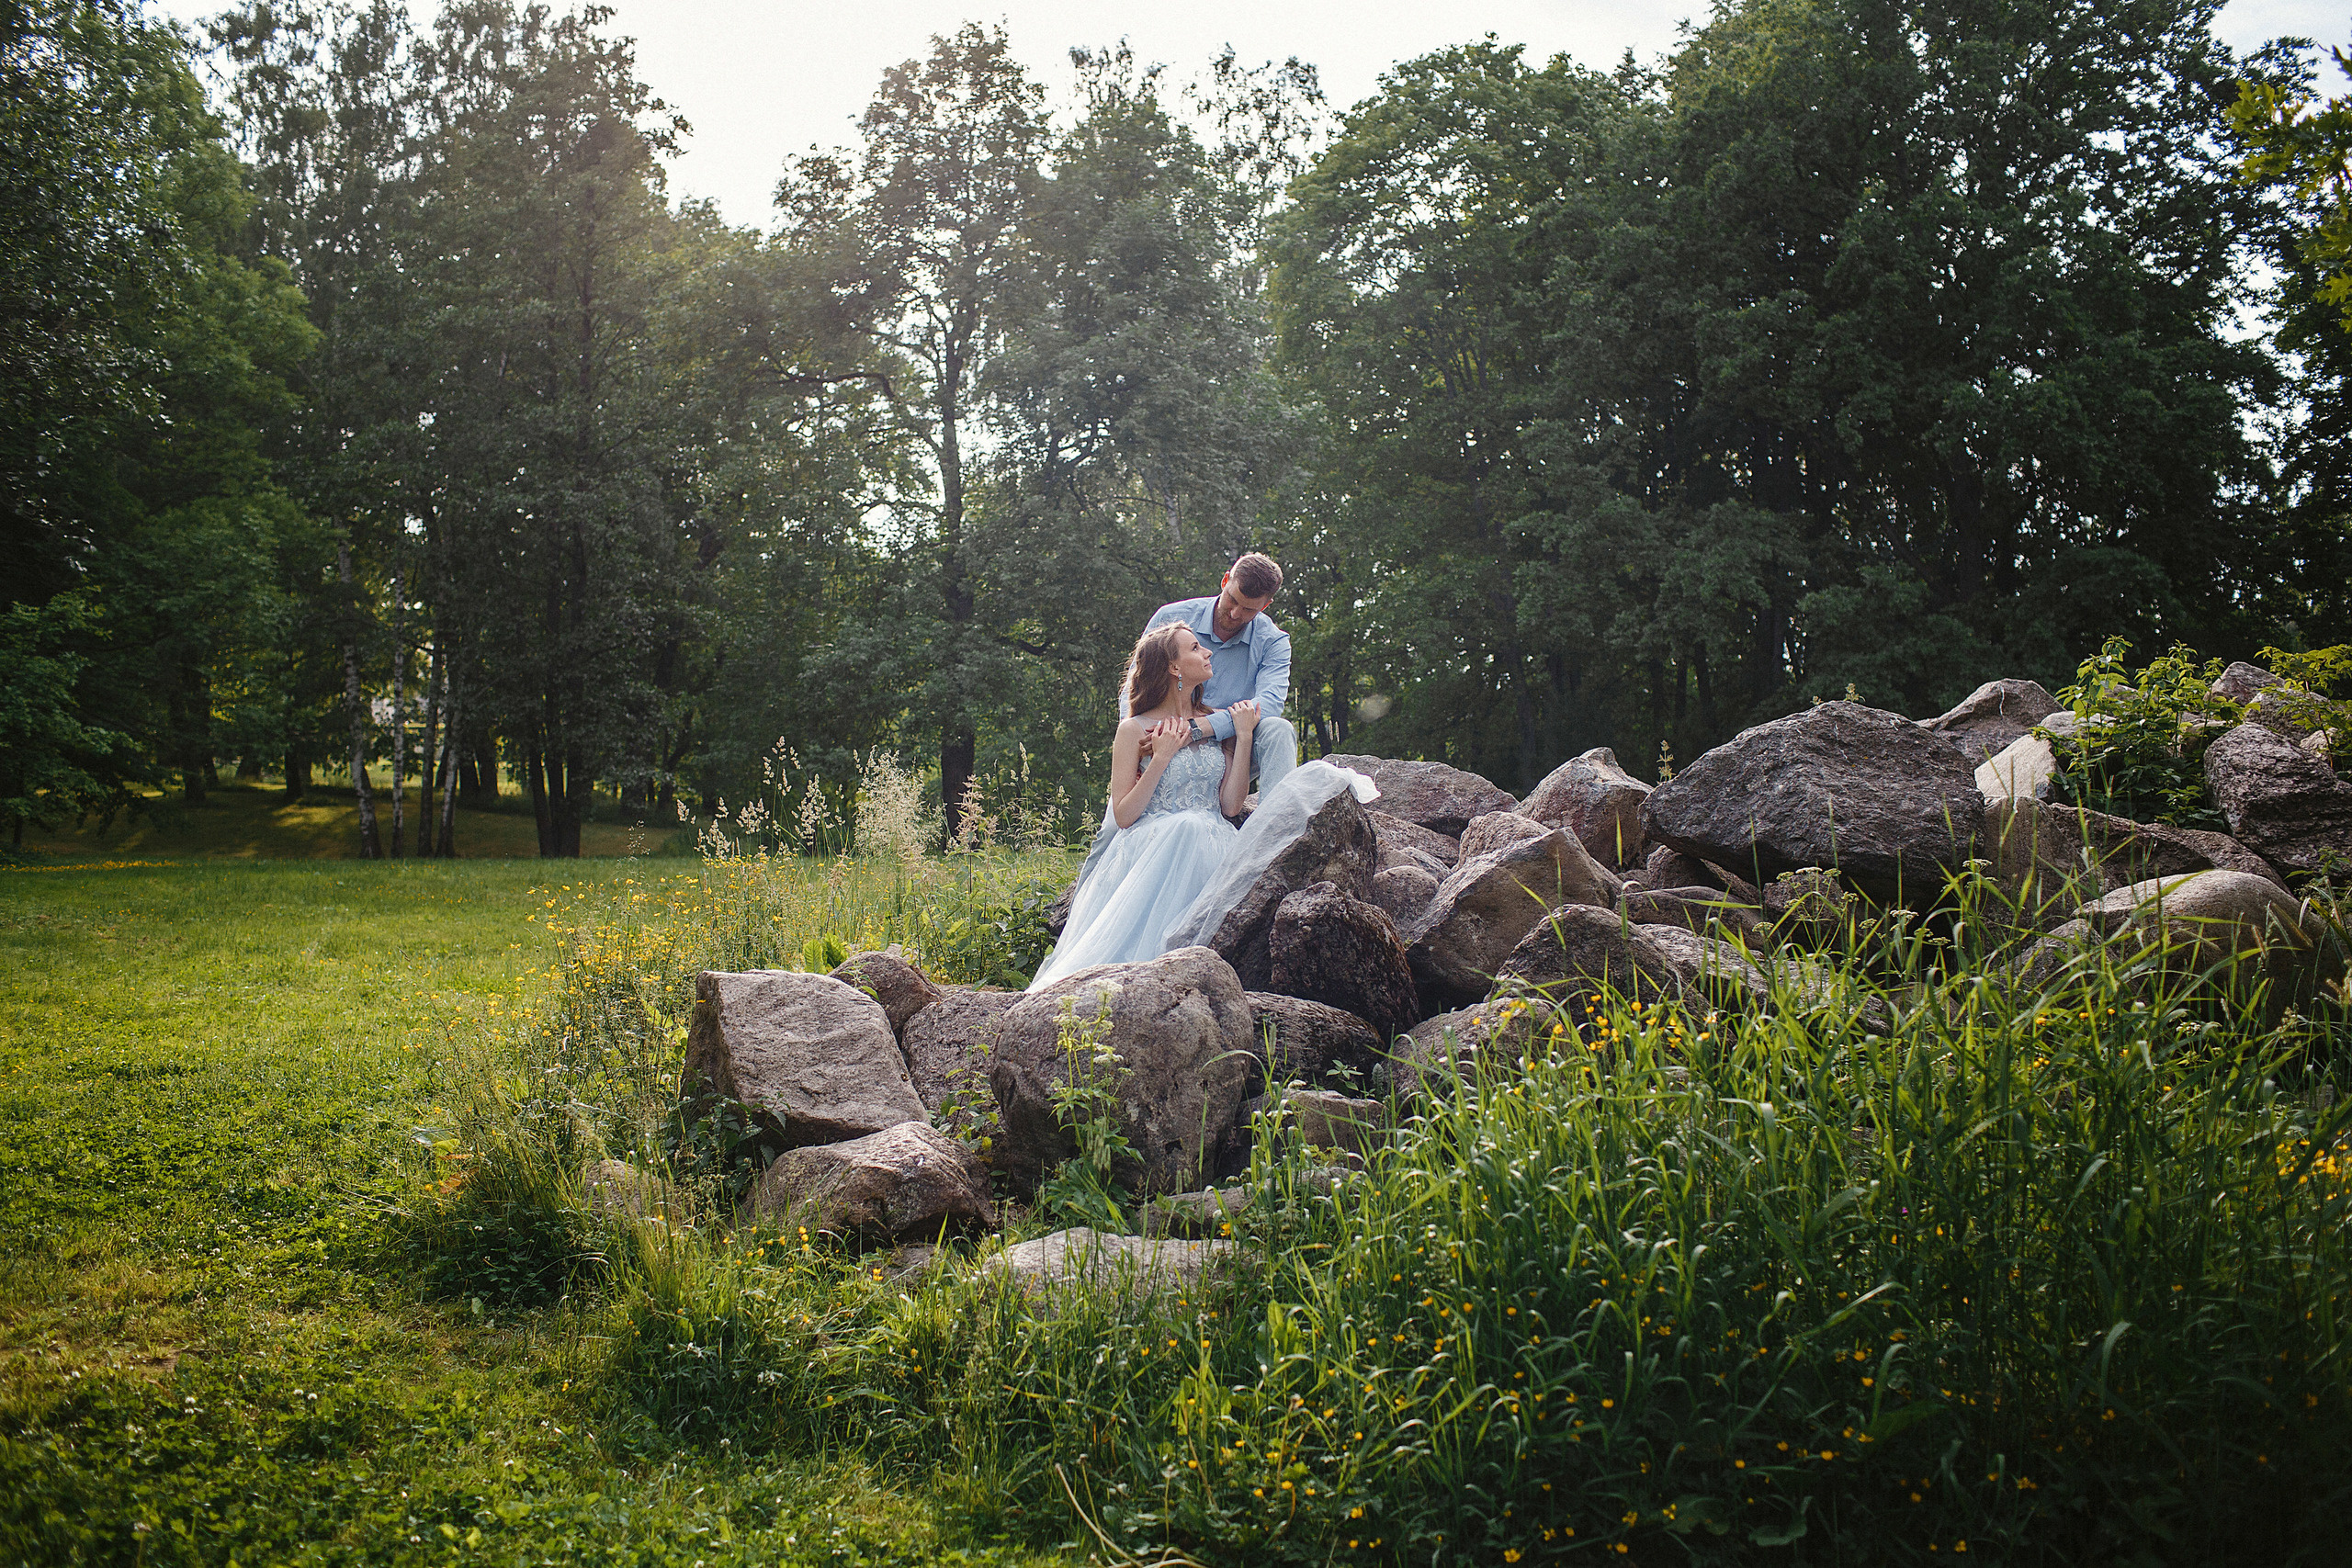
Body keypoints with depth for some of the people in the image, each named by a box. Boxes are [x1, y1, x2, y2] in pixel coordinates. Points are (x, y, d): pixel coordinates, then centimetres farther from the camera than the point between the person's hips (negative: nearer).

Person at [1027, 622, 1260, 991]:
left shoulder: (1218, 724, 15)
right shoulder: (1135, 729, 4)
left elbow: (1231, 805, 5)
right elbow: (1123, 816, -1)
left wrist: (1244, 737, 1)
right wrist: (1160, 759, -9)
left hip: (1210, 847, 3)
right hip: (1150, 847, -3)